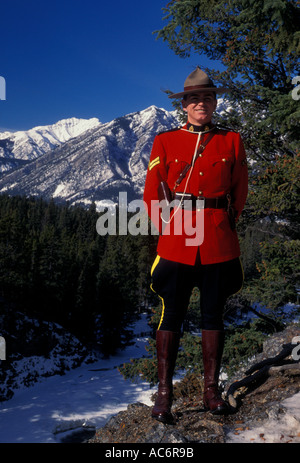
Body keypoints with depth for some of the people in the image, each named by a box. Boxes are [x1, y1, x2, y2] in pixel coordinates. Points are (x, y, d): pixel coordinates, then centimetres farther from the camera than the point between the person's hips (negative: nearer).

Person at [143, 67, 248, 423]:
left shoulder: (231, 142, 9)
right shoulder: (164, 142, 6)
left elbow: (240, 192, 15)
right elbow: (151, 194, 6)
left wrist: (225, 224, 10)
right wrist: (168, 229, 1)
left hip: (219, 242, 1)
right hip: (176, 241, -1)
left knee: (213, 314, 8)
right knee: (171, 316, 1)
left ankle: (211, 391, 20)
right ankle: (164, 394, 10)